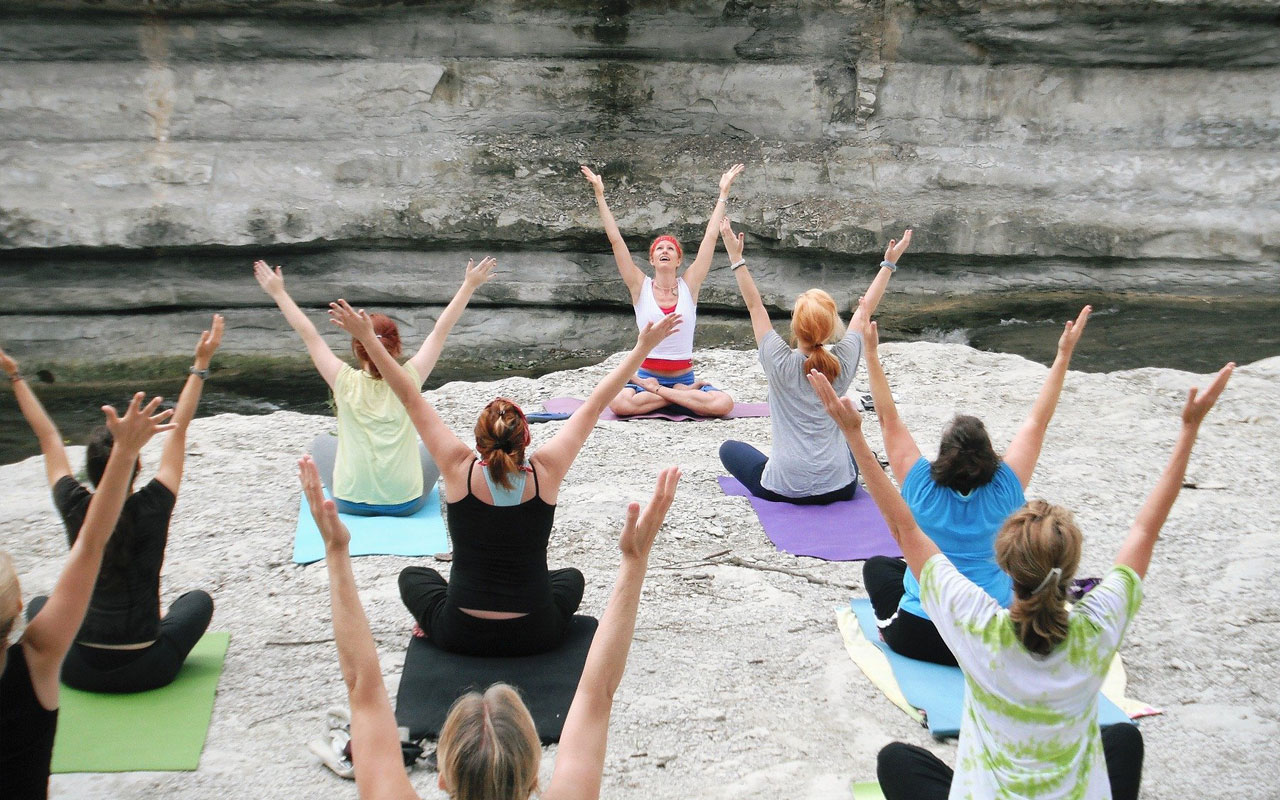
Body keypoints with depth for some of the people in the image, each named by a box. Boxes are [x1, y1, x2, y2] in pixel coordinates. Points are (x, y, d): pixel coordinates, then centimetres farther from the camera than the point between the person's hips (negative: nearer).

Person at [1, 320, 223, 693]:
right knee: (198, 599, 25)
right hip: (147, 671, -1)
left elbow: (48, 436, 1)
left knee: (40, 605, 30)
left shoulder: (75, 510, -12)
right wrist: (200, 364, -3)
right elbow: (179, 429, -8)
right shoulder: (152, 509, -16)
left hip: (80, 671, 1)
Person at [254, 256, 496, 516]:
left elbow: (308, 334, -5)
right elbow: (441, 330, -5)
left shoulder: (346, 382, -13)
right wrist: (470, 285, 3)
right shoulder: (408, 380, -12)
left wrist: (278, 292, 6)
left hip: (351, 502, 0)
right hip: (406, 503, 0)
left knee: (322, 442, 29)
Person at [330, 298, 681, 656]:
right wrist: (643, 347, 2)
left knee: (413, 576, 30)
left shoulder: (460, 470, -14)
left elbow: (410, 398, -7)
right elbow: (594, 405, -6)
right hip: (536, 636, 0)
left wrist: (367, 337, -1)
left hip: (461, 636, 0)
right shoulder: (545, 473, -13)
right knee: (571, 577, 33)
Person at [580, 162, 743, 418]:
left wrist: (723, 193, 4)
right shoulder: (641, 287, 1)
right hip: (646, 375, -1)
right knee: (619, 403, -34)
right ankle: (684, 394, -15)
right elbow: (616, 240, -2)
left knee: (724, 403, -28)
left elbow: (710, 237, 3)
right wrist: (600, 196, -5)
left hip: (684, 375, 1)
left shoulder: (689, 285, 3)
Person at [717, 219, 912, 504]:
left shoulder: (780, 363, -14)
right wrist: (889, 263, 16)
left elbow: (755, 305, -4)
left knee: (730, 448, 24)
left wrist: (737, 258, 1)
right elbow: (865, 309, 6)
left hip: (783, 489, -3)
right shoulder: (843, 362, -8)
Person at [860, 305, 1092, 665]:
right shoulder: (1004, 493, -13)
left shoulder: (922, 488, -15)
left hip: (918, 638, 0)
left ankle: (889, 623, 9)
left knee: (877, 565, 28)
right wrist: (1064, 355, -4)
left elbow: (889, 418, -10)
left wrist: (872, 352, -9)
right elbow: (1038, 421, -6)